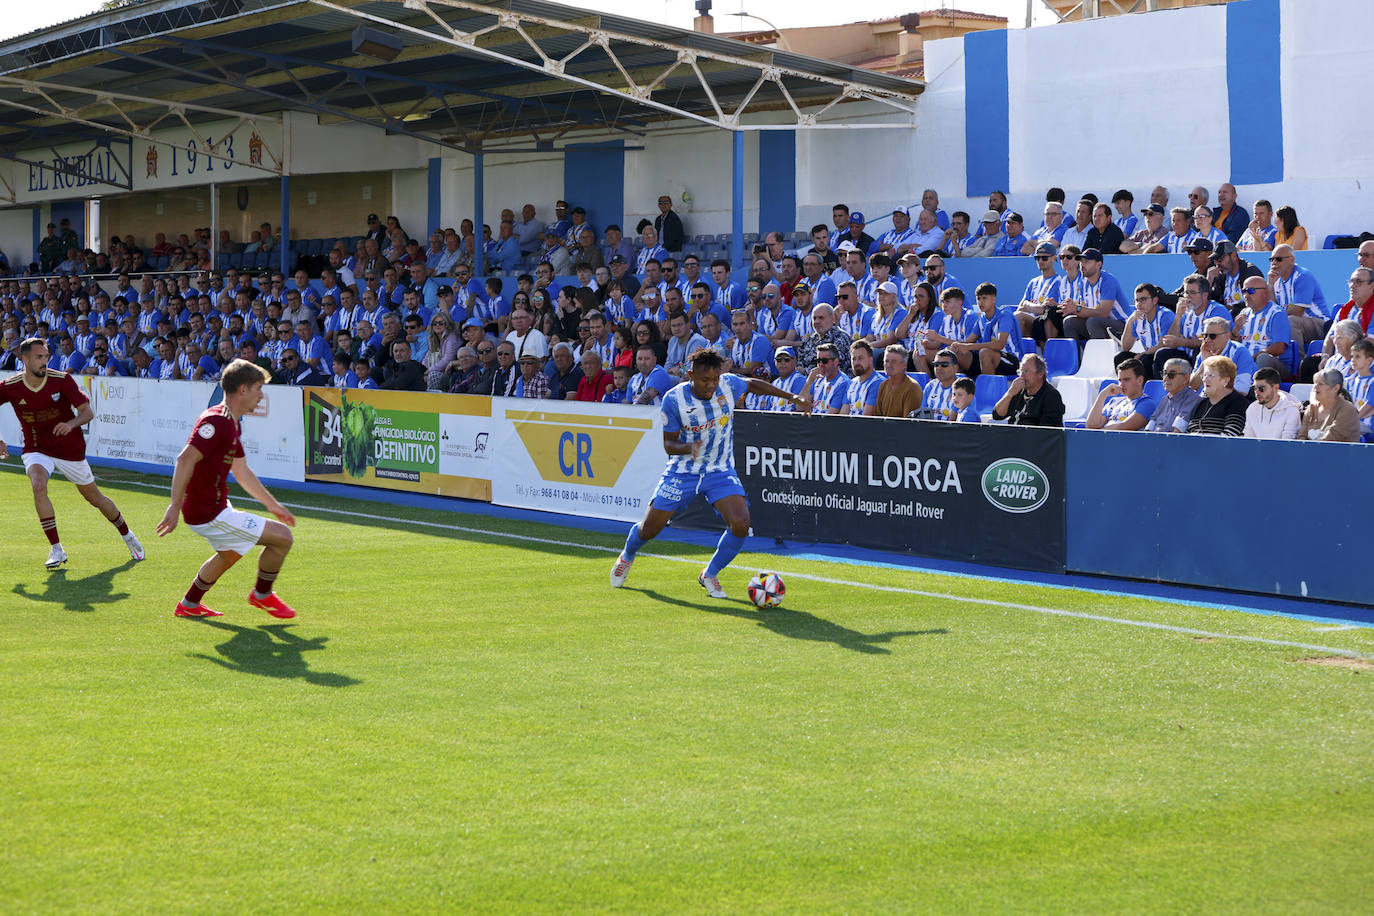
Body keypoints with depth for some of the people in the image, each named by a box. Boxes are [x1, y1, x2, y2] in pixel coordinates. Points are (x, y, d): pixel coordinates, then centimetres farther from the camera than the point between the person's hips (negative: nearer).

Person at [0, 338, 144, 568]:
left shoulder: (62, 380, -16)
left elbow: (88, 411, -13)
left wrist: (71, 424, -35)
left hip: (70, 449, 0)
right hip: (36, 450, 0)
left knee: (94, 497, 12)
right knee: (38, 485, -30)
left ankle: (127, 536, 38)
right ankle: (56, 550, -20)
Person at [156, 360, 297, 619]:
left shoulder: (231, 423, 12)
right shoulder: (217, 421, -21)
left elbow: (242, 471, 23)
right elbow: (186, 459, -30)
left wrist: (273, 505, 28)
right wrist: (175, 506, -34)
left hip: (217, 507, 11)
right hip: (209, 513, -11)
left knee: (229, 554, 35)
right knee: (282, 537, -7)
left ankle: (189, 605, 44)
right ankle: (262, 595, 15)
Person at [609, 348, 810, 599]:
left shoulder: (728, 385, -12)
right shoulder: (674, 399, -18)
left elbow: (754, 384, 12)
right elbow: (668, 444, -10)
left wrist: (792, 397, 9)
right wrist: (689, 448, -32)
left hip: (720, 472, 1)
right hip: (682, 471, -1)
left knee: (741, 525, -20)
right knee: (649, 529, 2)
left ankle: (710, 575, 5)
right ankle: (627, 557, 39)